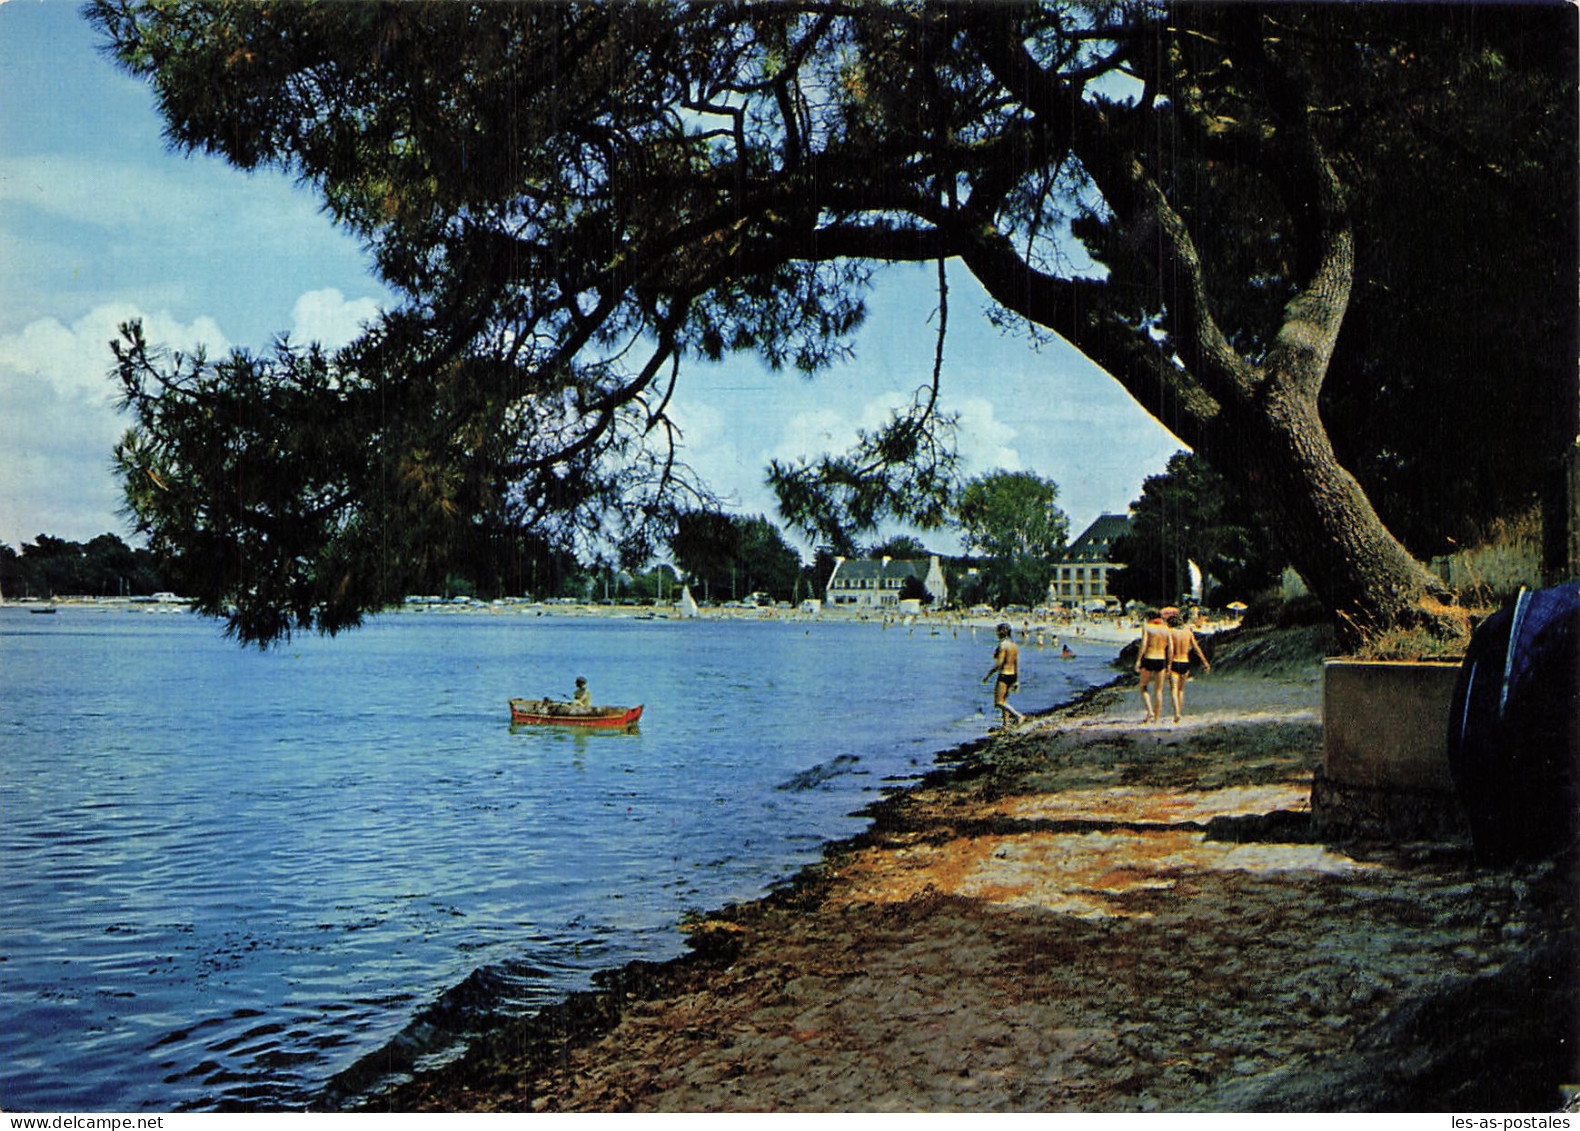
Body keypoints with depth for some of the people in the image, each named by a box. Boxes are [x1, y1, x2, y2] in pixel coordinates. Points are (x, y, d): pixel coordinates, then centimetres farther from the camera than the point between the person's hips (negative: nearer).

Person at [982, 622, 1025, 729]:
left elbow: (998, 664, -21)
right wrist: (1017, 681, 16)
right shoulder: (1014, 645, 9)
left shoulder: (1003, 645, -16)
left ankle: (1019, 716, -18)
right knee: (1004, 701, 16)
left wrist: (988, 675, -12)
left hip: (1004, 676, -9)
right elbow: (1017, 664, 11)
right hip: (1012, 675, 9)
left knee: (999, 702, -5)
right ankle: (1006, 725, 15)